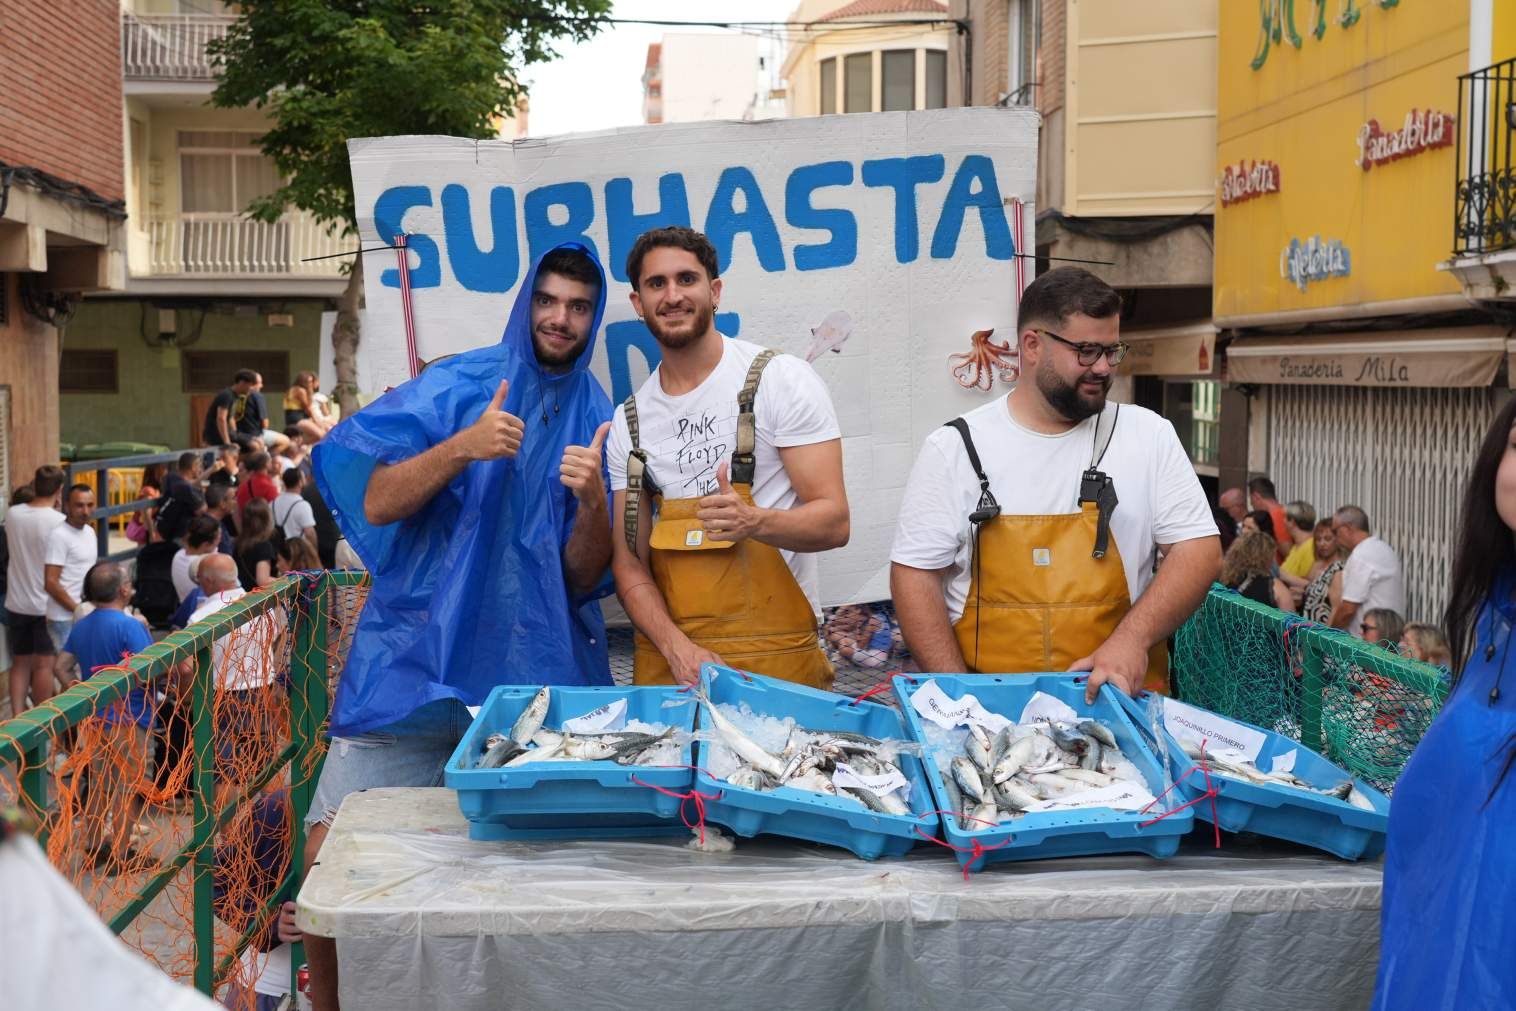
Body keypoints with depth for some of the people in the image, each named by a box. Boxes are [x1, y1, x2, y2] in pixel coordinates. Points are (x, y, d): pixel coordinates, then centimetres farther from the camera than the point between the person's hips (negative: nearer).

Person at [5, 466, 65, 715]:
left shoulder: (12, 515, -2)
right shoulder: (58, 521, -17)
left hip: (16, 603, 5)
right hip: (46, 604, -4)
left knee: (20, 663, 14)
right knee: (44, 664, 4)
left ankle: (18, 717, 12)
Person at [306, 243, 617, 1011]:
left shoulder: (596, 421, 7)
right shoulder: (457, 387, 1)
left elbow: (584, 578, 3)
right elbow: (374, 504, -7)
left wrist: (593, 502, -16)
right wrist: (462, 446, -21)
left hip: (531, 678, 2)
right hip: (415, 656, -1)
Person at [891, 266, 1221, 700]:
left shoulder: (1148, 434, 7)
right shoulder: (955, 447, 3)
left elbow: (1198, 549, 5)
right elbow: (915, 575, 2)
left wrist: (1132, 639, -12)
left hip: (1119, 698, 1)